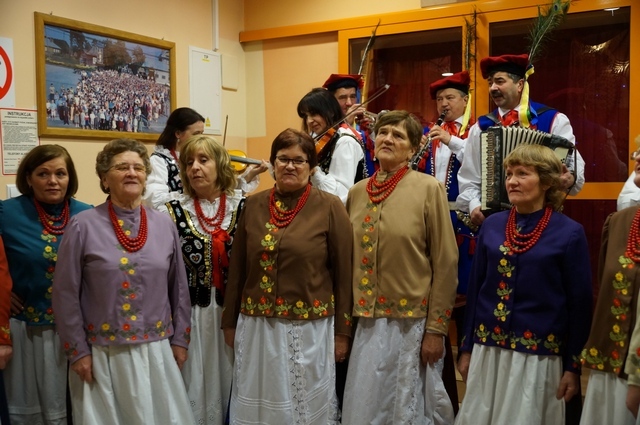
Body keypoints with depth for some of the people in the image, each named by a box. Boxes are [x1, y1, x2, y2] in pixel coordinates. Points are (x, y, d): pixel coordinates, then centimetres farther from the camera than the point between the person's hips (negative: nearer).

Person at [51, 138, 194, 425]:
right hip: (101, 353, -3)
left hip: (157, 350, 3)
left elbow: (179, 286, 8)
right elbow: (65, 294, -6)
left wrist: (180, 339, 8)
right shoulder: (83, 226, -9)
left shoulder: (165, 225, 1)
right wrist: (77, 350, -5)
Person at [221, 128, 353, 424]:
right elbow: (237, 268, 9)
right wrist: (230, 321, 10)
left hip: (310, 329, -3)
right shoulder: (253, 205, 4)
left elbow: (343, 272, -4)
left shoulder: (330, 207, -6)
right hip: (256, 327, 3)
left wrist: (342, 331, -3)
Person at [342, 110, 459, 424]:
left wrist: (436, 328, -10)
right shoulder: (357, 192, 5)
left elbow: (445, 262, -9)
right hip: (366, 322, 4)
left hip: (412, 321, -4)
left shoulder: (429, 188, -9)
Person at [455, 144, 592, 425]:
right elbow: (475, 288, 6)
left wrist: (573, 366, -4)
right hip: (487, 350, 4)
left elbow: (579, 304, -5)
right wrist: (467, 348, 7)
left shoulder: (569, 233, -8)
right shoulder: (491, 225, 2)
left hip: (538, 354, -3)